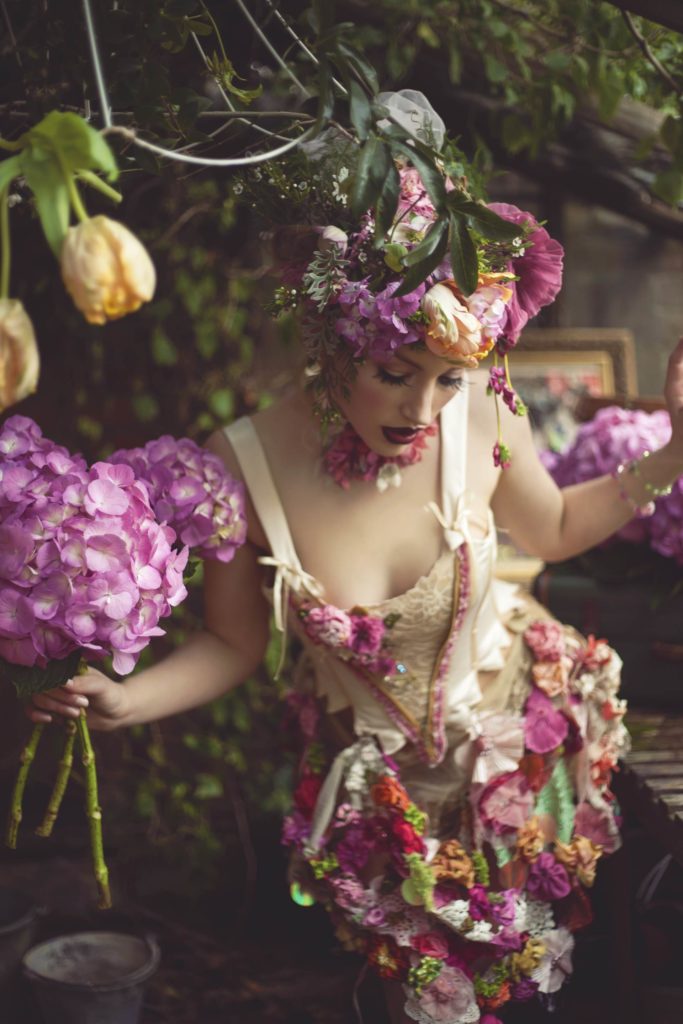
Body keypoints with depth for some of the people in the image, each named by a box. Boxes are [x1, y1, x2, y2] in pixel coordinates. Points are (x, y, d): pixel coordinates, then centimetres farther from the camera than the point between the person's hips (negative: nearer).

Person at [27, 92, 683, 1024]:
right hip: (379, 790, -1)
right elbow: (233, 648, -12)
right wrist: (123, 700, -29)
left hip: (517, 743, 2)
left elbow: (552, 528, 3)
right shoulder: (248, 466, -26)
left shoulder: (481, 420, -21)